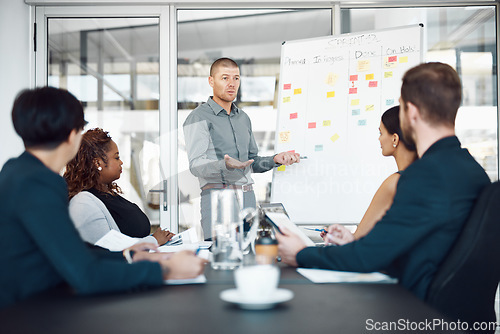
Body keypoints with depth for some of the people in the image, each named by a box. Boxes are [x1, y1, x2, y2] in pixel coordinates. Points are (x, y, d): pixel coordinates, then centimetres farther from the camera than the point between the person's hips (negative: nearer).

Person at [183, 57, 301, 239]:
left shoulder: (243, 118, 20)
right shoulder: (199, 118, -3)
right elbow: (196, 165, -14)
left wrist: (275, 159, 6)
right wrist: (225, 165, -32)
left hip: (248, 196, 6)